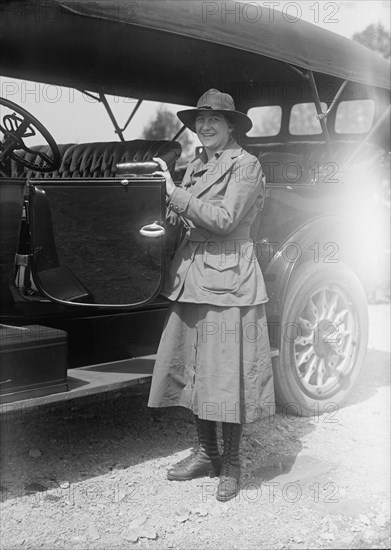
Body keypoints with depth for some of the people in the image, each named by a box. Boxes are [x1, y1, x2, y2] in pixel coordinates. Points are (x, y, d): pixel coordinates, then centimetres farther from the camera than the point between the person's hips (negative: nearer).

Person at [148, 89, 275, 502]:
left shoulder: (245, 165, -6)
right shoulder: (195, 166, 15)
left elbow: (224, 220, -17)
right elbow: (187, 221, 14)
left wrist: (176, 193, -15)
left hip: (228, 279, -7)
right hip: (191, 277, 7)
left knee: (226, 373, -1)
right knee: (193, 369, 11)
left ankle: (231, 463, 14)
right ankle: (206, 453, 26)